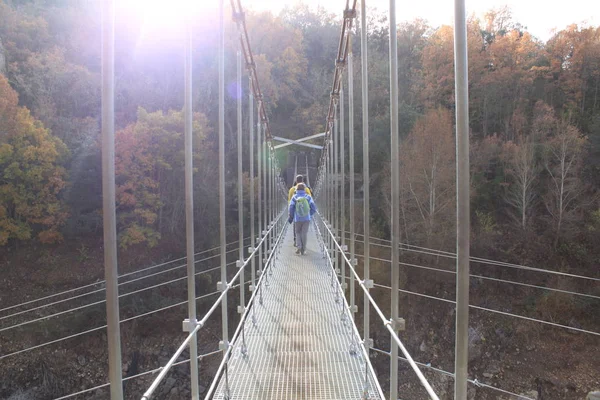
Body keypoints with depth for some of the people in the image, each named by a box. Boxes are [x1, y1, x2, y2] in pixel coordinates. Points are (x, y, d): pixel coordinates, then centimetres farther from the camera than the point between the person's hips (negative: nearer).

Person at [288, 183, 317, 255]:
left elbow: (291, 208, -7)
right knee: (304, 233, 7)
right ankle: (303, 249, 7)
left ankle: (299, 246, -2)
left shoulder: (294, 197, -4)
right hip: (307, 219, 0)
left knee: (298, 233, 15)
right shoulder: (308, 197, -2)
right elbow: (313, 208, -6)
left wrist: (291, 217, 8)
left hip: (297, 219, 0)